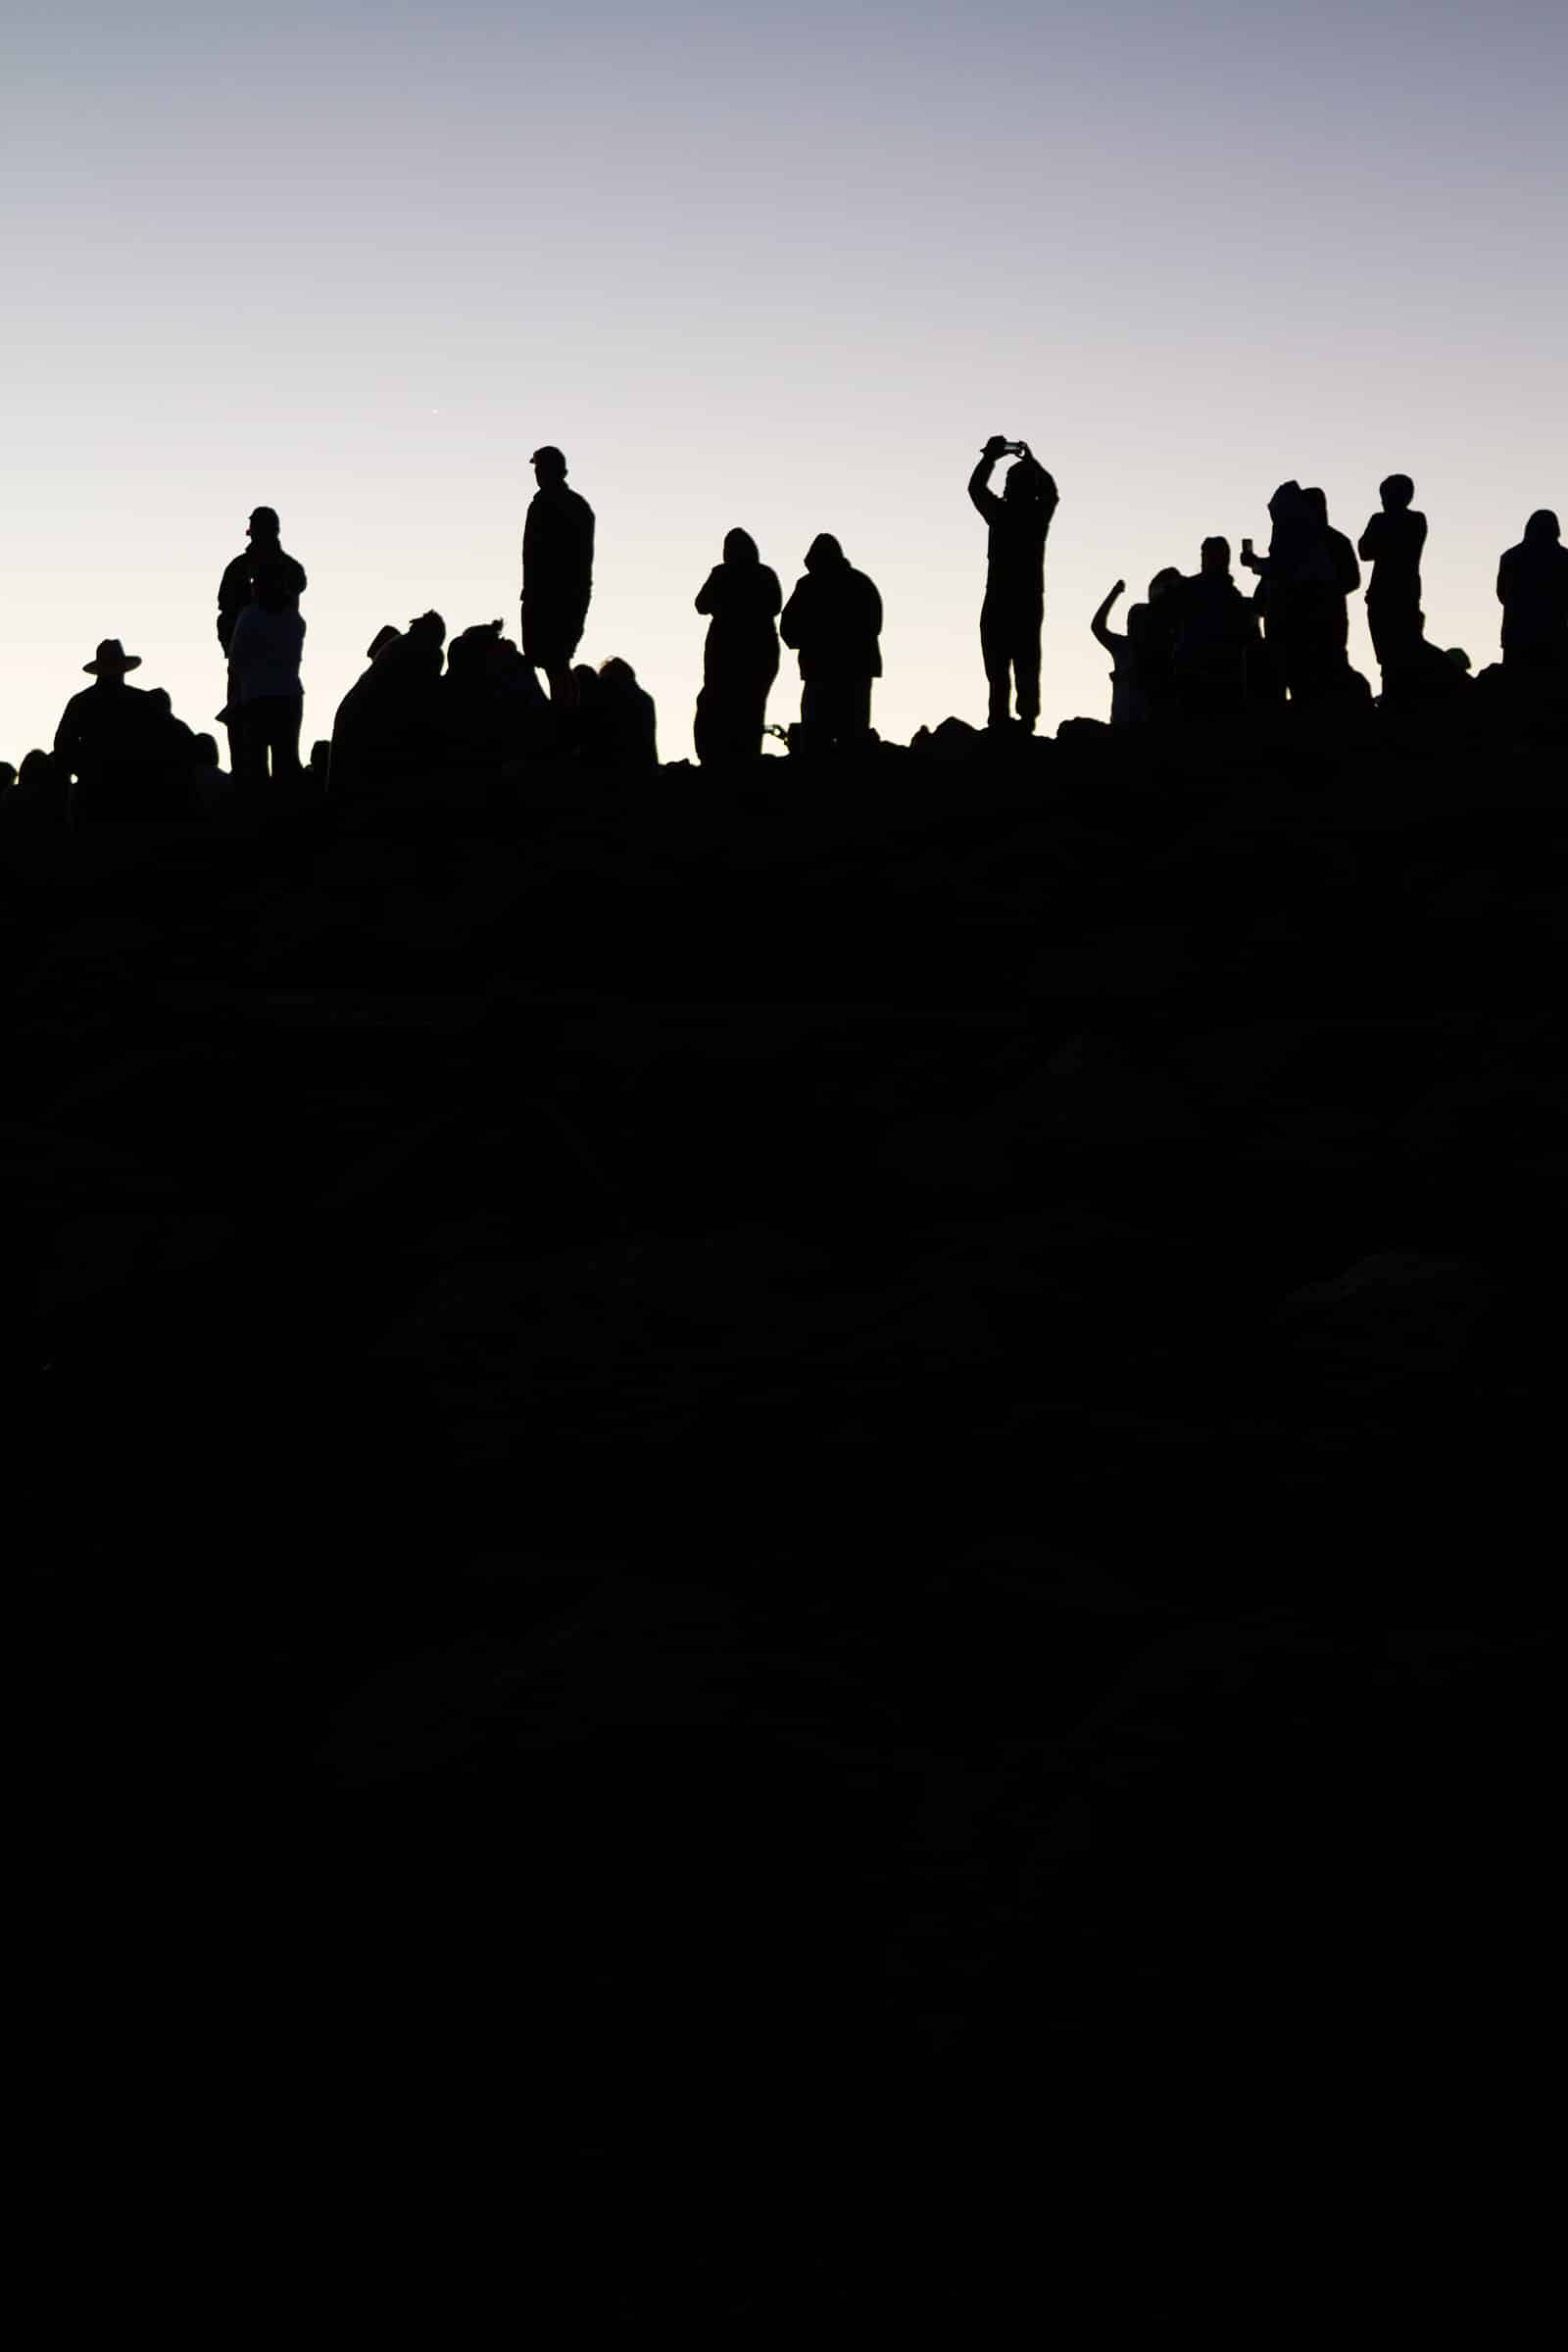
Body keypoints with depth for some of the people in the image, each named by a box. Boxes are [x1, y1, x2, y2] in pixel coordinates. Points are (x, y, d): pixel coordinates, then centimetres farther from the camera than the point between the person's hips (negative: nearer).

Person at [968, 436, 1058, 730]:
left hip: (998, 602, -3)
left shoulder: (1001, 513, -8)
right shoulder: (1039, 514, 0)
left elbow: (976, 486, 9)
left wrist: (991, 457, 16)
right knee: (1027, 666, 7)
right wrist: (1030, 459, 30)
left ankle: (1000, 722, -11)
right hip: (1029, 601, 3)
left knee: (998, 668, -4)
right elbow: (1050, 489, 23)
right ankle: (1027, 718, 0)